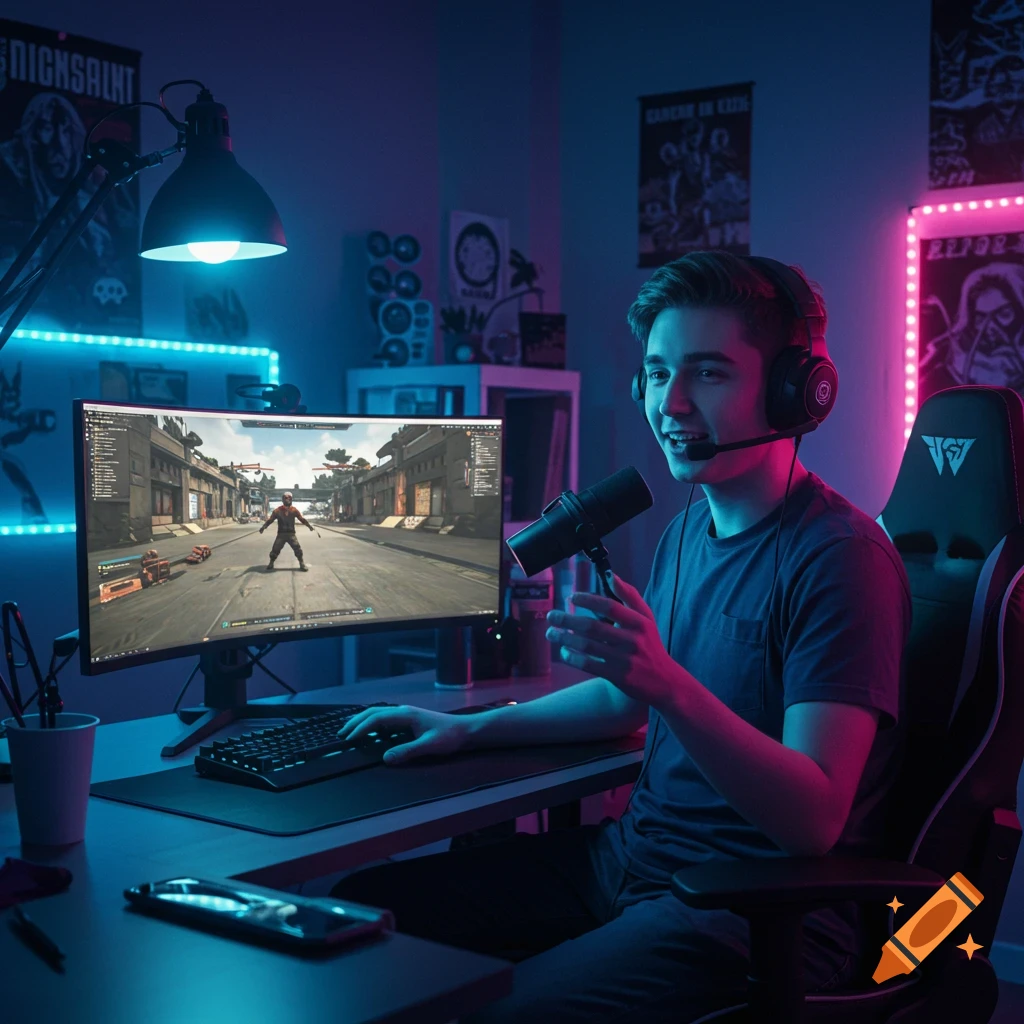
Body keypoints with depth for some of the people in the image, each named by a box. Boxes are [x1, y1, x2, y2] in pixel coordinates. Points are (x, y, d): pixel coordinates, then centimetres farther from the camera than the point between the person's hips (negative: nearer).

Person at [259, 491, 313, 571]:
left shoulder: (294, 510, 0)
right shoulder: (278, 510, -4)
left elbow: (302, 519, 3)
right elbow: (270, 519, -4)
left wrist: (309, 526, -7)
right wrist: (263, 527, -17)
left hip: (291, 534, 0)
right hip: (281, 534, 0)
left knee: (297, 549, -7)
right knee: (275, 549, 0)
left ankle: (302, 564, 5)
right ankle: (271, 564, 18)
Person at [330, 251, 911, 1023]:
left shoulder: (839, 554, -16)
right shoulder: (689, 528, 10)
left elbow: (814, 821, -24)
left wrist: (670, 684, -37)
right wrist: (470, 728, 20)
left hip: (762, 901, -8)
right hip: (628, 857, 8)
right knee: (362, 909, 2)